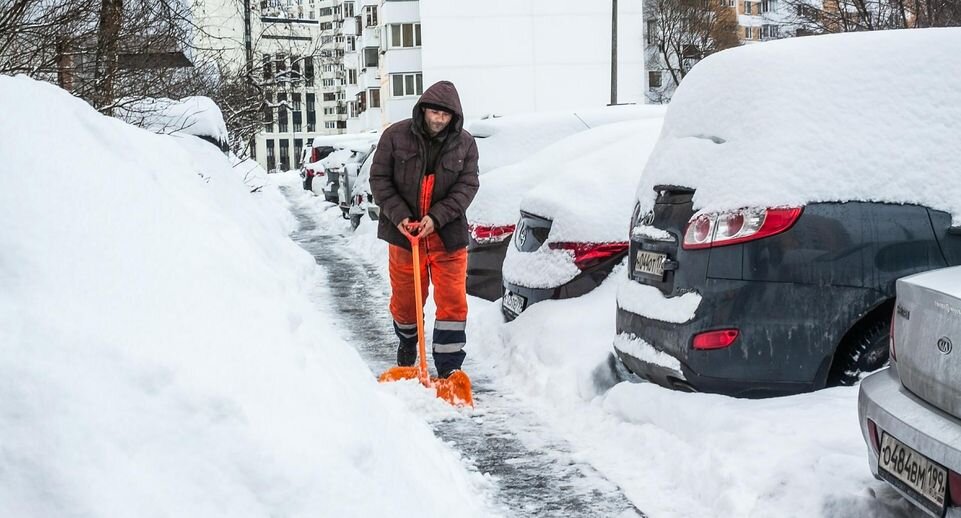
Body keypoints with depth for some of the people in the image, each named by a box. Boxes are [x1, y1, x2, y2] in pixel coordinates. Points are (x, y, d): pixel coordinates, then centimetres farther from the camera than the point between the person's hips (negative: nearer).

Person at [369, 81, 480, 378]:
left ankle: (449, 368, 1)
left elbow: (467, 186, -6)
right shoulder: (395, 136, -5)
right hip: (403, 231, 0)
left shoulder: (465, 143, -2)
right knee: (405, 297, 13)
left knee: (453, 301, -5)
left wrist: (436, 217, -18)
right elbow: (379, 179, -3)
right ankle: (407, 343, 43)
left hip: (448, 235, 0)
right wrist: (398, 215, -15)